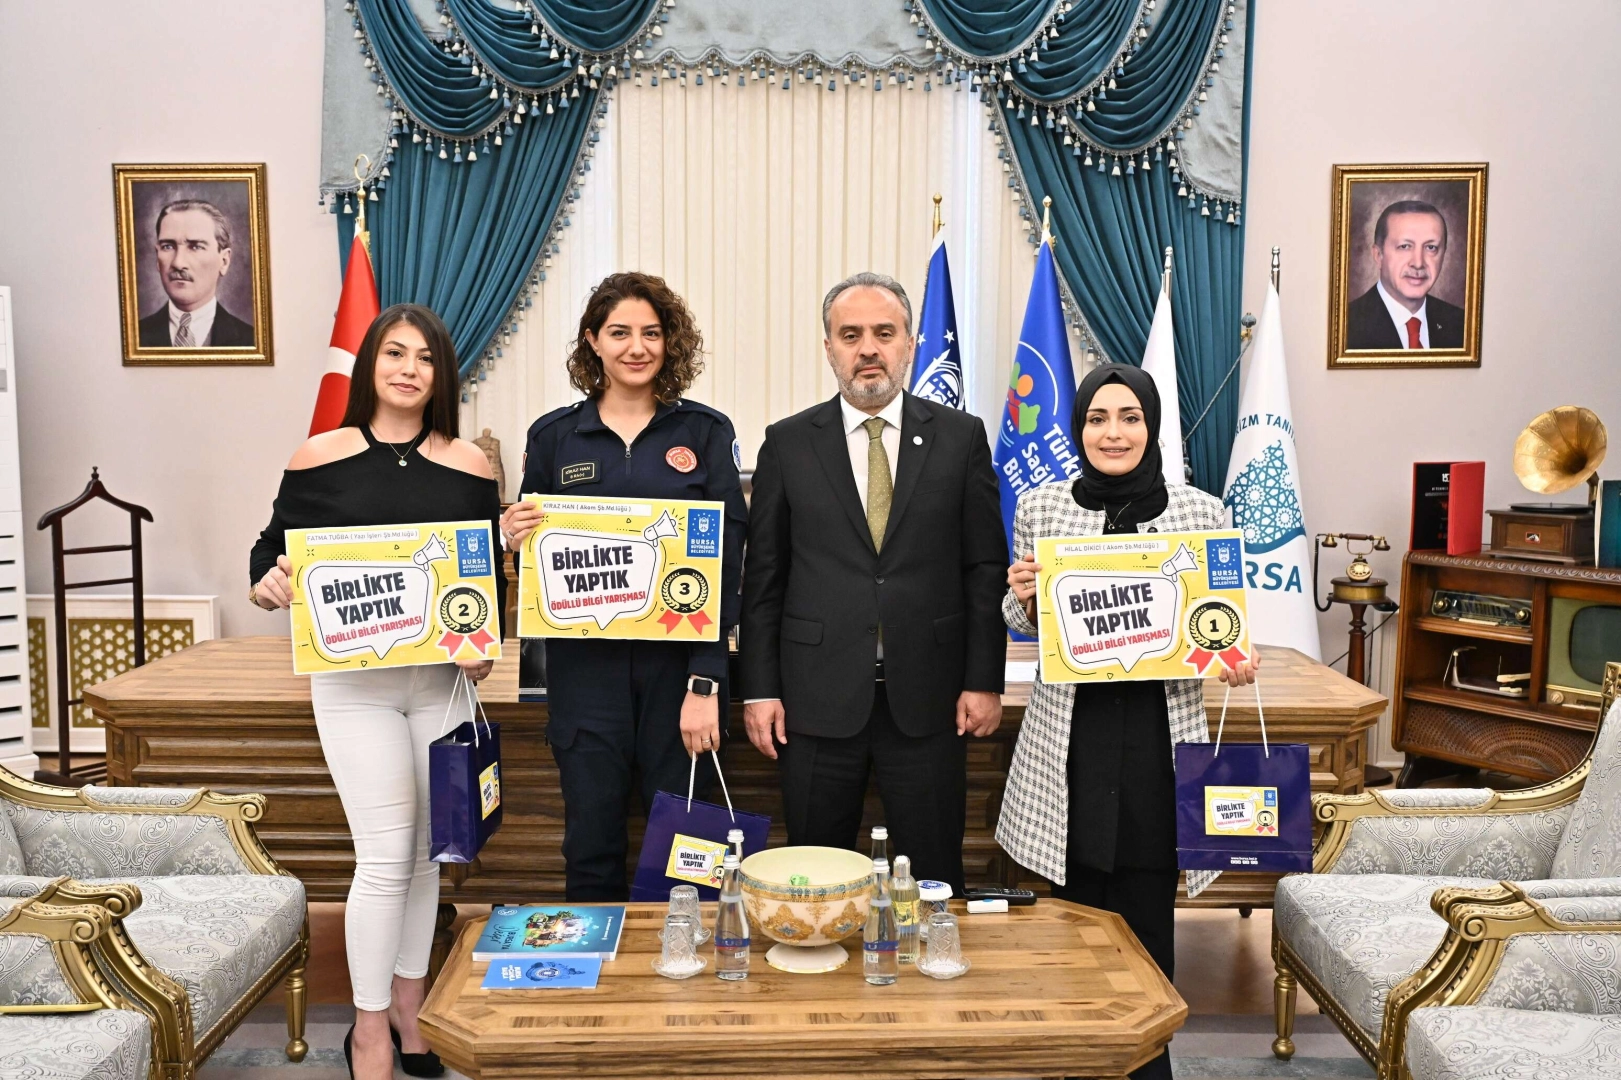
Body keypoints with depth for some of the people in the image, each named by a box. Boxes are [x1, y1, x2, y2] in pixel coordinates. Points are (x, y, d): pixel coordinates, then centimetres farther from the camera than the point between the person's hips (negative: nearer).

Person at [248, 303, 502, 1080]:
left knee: (427, 848, 12)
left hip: (444, 678, 3)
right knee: (386, 856, -2)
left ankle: (408, 1001, 32)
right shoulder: (321, 457, -2)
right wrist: (269, 586, -20)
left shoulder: (468, 465, 3)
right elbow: (272, 553, 2)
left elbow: (493, 572, 8)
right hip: (354, 680, -3)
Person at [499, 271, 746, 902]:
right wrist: (515, 538, -11)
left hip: (681, 660, -1)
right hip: (585, 666, 1)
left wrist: (706, 681, -13)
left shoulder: (705, 432, 2)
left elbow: (726, 559, -4)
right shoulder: (554, 436, 6)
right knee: (591, 845, 8)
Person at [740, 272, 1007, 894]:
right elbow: (762, 578, 4)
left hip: (928, 698, 0)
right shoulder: (788, 444, 3)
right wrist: (759, 689, 0)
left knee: (933, 877, 10)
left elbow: (986, 568, 3)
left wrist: (985, 680, -1)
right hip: (818, 698, 1)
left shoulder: (961, 437, 3)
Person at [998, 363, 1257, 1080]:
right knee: (1077, 906, 10)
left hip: (1159, 734, 0)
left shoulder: (1199, 511, 1)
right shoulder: (1040, 508, 2)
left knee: (1145, 914, 5)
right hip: (1070, 738, 1)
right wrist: (1022, 596, -11)